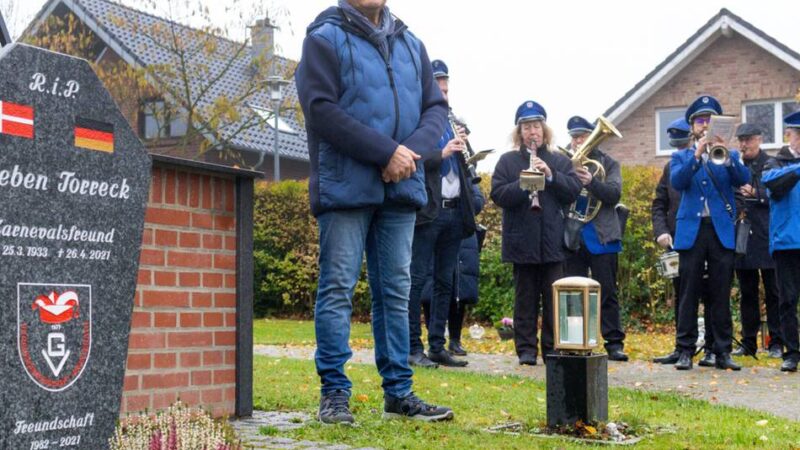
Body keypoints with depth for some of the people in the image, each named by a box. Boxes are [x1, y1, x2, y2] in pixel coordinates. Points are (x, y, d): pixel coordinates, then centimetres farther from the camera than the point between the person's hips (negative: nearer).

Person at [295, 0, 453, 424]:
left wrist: (413, 151, -8)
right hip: (345, 186, -5)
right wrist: (386, 151, -16)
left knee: (396, 290, 8)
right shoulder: (325, 38, 0)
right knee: (338, 289, -3)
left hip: (401, 187, 5)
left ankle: (398, 392, 15)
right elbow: (321, 110, -11)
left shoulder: (410, 44, 16)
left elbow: (436, 106, 13)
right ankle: (334, 392, 5)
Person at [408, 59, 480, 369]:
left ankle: (437, 347, 14)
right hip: (427, 212, -7)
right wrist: (443, 154, -18)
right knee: (417, 279, -5)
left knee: (445, 282, 9)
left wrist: (470, 203, 10)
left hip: (454, 213, 7)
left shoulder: (451, 125, 20)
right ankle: (413, 348, -1)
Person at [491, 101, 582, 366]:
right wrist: (523, 183, -20)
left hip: (552, 241, 1)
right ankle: (526, 348, 10)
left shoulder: (559, 161, 11)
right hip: (522, 241, -1)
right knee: (525, 297, 5)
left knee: (553, 297, 3)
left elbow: (574, 190, -1)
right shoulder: (507, 161, 5)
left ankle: (552, 348, 10)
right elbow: (498, 195, -6)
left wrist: (550, 175, -13)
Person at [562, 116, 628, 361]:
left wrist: (591, 181, -23)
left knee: (607, 292, 2)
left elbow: (614, 194, -8)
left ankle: (614, 343, 6)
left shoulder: (607, 163, 6)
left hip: (601, 237, -1)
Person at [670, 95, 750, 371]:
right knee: (688, 293, -2)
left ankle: (723, 352, 6)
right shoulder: (681, 157, 13)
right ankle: (686, 350, 1)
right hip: (691, 231, 0)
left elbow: (743, 179, -6)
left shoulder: (729, 155, 14)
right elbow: (676, 182, -8)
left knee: (722, 294, 1)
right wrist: (697, 155, -19)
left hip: (722, 231, 1)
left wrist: (724, 155, -20)